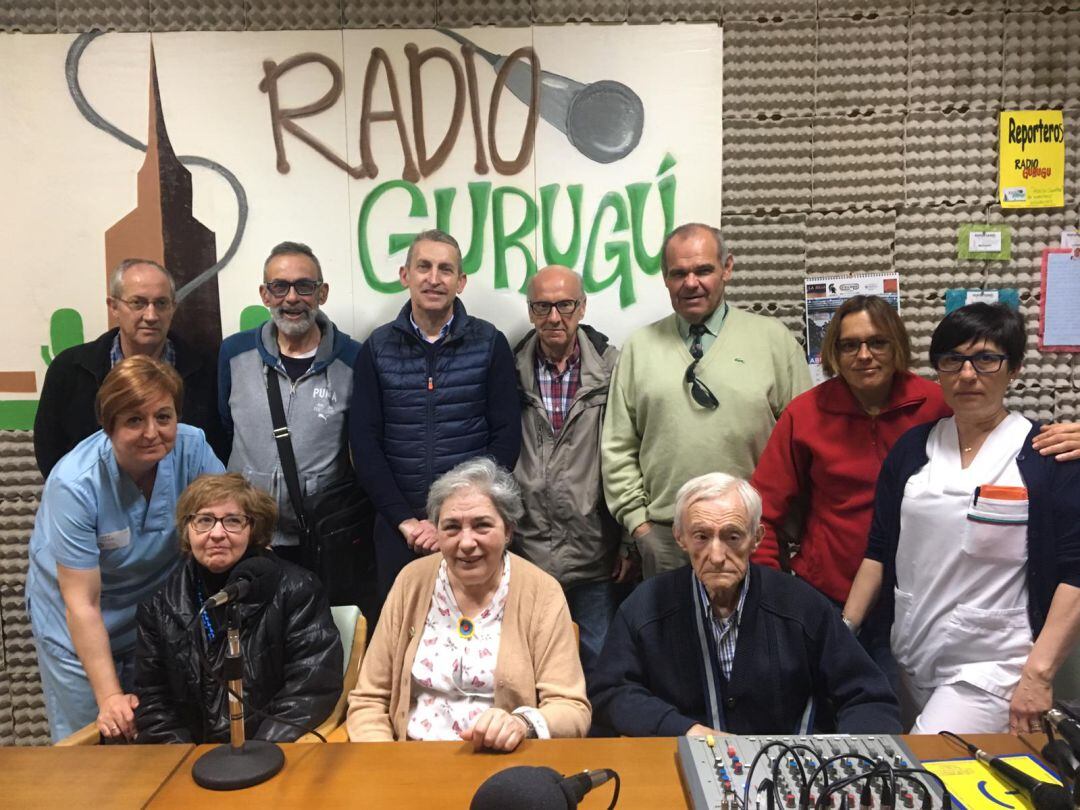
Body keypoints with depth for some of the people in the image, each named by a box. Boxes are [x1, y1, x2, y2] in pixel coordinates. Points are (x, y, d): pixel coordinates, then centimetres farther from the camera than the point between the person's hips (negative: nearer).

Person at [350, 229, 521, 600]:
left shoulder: (490, 344, 0)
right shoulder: (377, 349, 3)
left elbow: (507, 437, -4)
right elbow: (364, 442, -1)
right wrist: (405, 519, -9)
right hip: (397, 525, 1)